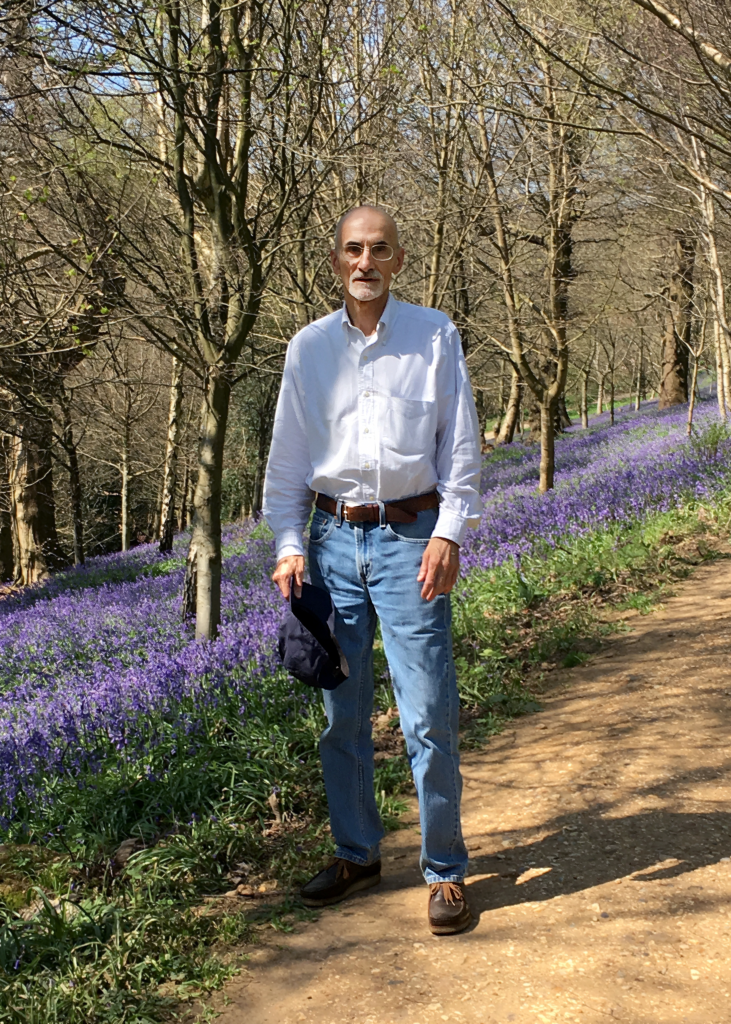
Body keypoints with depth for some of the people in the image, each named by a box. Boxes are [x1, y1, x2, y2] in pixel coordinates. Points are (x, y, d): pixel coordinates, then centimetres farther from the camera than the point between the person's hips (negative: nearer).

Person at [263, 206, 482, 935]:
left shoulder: (435, 335, 3)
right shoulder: (308, 347, 9)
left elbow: (461, 444, 1)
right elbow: (287, 456, 11)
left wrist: (449, 533, -8)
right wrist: (288, 543, 2)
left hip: (410, 537, -3)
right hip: (334, 539, 3)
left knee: (428, 715, -4)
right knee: (341, 714, 10)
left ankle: (445, 871, 11)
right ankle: (356, 853, 26)